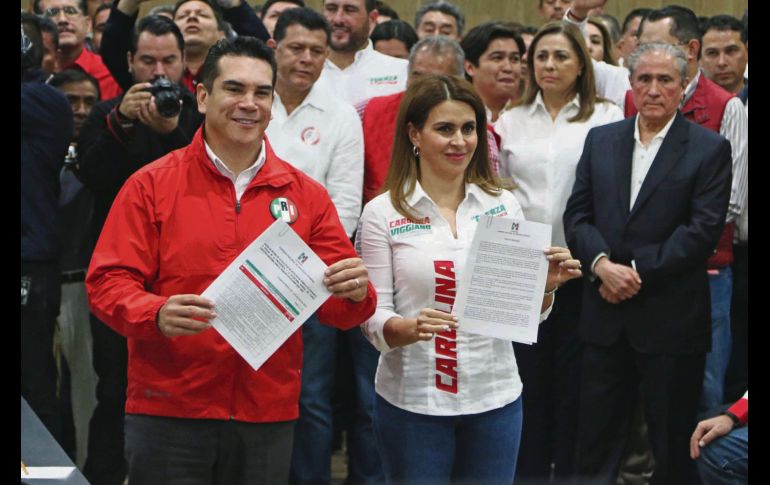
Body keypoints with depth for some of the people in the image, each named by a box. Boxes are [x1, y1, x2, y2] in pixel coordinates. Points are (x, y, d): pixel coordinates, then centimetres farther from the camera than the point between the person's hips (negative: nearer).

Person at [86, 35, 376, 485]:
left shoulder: (306, 194, 7)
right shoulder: (151, 185, 0)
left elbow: (340, 303, 6)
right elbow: (109, 283, -5)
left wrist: (355, 292, -18)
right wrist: (157, 314, -25)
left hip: (270, 416, 3)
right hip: (167, 412, -2)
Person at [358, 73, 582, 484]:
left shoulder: (503, 204, 4)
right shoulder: (383, 213, -4)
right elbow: (372, 318, -5)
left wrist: (546, 286, -11)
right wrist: (408, 328, -25)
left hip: (495, 398, 3)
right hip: (411, 401, -2)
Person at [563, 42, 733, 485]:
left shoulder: (709, 149, -3)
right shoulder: (601, 140, 10)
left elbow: (704, 230, -11)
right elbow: (577, 214, 5)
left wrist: (638, 273, -14)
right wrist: (601, 264, -13)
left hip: (671, 319, -3)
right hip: (606, 315, 4)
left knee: (674, 448, 7)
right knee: (596, 437, 10)